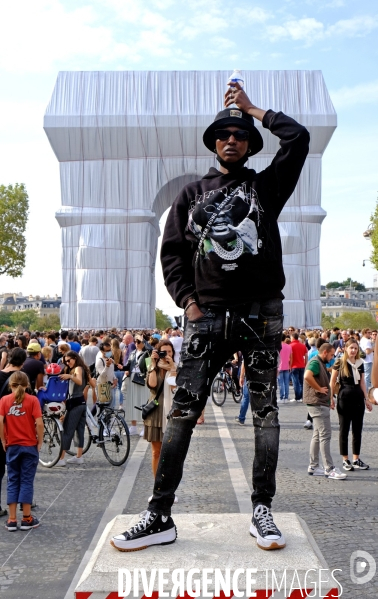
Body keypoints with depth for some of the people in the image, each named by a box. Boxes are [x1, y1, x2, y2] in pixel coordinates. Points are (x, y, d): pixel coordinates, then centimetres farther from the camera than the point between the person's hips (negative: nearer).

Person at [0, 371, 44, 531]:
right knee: (26, 481, 6)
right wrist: (40, 442, -1)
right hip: (30, 446, -2)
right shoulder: (32, 400, -6)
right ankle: (26, 519, 12)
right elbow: (39, 423, -13)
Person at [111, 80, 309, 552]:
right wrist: (187, 300, -2)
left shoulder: (266, 185, 13)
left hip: (261, 313, 0)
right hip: (207, 314, 0)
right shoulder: (192, 193, 16)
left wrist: (252, 108, 11)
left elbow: (298, 138, 1)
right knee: (182, 411, -4)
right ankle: (160, 516, 3)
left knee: (265, 411, 2)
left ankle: (262, 512, 13)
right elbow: (171, 252, 11)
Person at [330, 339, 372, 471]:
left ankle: (356, 459, 18)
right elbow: (332, 382, -4)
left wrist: (366, 399, 11)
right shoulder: (339, 363, -6)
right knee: (344, 430, 4)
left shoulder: (360, 363, 9)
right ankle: (345, 460, 11)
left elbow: (362, 383, 14)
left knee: (357, 430, 9)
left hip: (358, 398, 5)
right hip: (344, 399, -5)